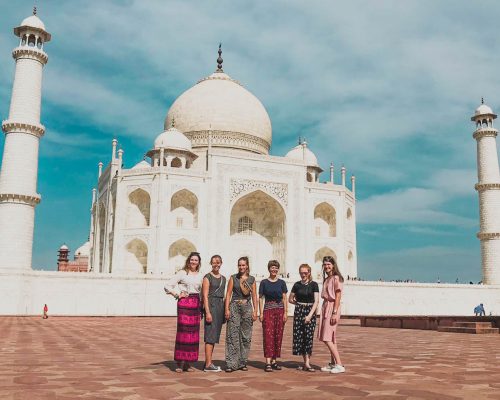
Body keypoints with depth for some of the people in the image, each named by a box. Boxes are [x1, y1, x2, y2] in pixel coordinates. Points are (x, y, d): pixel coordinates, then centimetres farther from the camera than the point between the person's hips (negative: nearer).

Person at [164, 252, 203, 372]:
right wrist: (178, 294, -3)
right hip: (184, 303, -4)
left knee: (193, 333, 4)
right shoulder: (182, 273, 2)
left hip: (196, 304, 4)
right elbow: (168, 286, -1)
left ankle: (188, 362, 13)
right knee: (183, 332, -6)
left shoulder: (200, 276, 14)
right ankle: (180, 363, 1)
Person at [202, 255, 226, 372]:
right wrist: (207, 312, -17)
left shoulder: (223, 278, 16)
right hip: (211, 305, -7)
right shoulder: (207, 277, -4)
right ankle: (208, 365, -7)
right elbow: (205, 296, -10)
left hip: (220, 306, 7)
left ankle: (208, 362, 16)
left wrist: (224, 311, 15)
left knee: (215, 336, 9)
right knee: (210, 335, -9)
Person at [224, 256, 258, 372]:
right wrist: (226, 309, -6)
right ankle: (231, 364, -5)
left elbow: (254, 296, 9)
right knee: (233, 335, -7)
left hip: (247, 307, 2)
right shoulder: (233, 278, 5)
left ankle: (243, 363, 14)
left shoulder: (251, 279, 8)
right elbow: (228, 294, 2)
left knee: (246, 336, 4)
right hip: (234, 306, -2)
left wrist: (255, 311, 2)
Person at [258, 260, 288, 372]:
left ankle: (274, 361, 13)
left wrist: (285, 313, 1)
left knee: (278, 336, 4)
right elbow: (261, 298, 3)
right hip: (268, 310, -2)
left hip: (279, 311, 2)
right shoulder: (264, 282, 3)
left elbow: (284, 298, 8)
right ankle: (268, 362, -9)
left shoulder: (281, 283, 7)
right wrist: (261, 313, -3)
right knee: (268, 335, -8)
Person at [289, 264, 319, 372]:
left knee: (309, 336, -7)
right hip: (298, 311, 2)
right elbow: (290, 299, 17)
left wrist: (310, 315, -14)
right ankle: (306, 362, 10)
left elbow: (316, 301, -6)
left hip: (310, 311, -2)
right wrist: (300, 304, 5)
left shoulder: (314, 285, 0)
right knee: (299, 336, 0)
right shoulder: (297, 285, 7)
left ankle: (307, 363, -4)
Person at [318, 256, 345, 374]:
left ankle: (339, 365, -9)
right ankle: (333, 364, 17)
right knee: (330, 338, 11)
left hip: (332, 308, -9)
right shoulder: (326, 279, 16)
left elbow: (338, 297, -15)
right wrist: (324, 311, 11)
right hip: (325, 308, 9)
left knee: (327, 339, -12)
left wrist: (334, 313, -19)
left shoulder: (336, 278, -10)